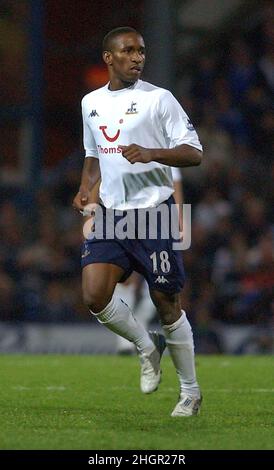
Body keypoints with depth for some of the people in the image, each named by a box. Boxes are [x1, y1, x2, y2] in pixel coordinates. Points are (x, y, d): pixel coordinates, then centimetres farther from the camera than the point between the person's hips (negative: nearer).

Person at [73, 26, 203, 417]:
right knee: (94, 295, -13)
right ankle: (147, 346, 15)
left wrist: (151, 154, -25)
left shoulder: (158, 99, -5)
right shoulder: (92, 103, 12)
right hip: (110, 215, 5)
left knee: (167, 303, 1)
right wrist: (85, 189, 7)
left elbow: (194, 153, -9)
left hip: (153, 213, -5)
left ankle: (190, 391, 18)